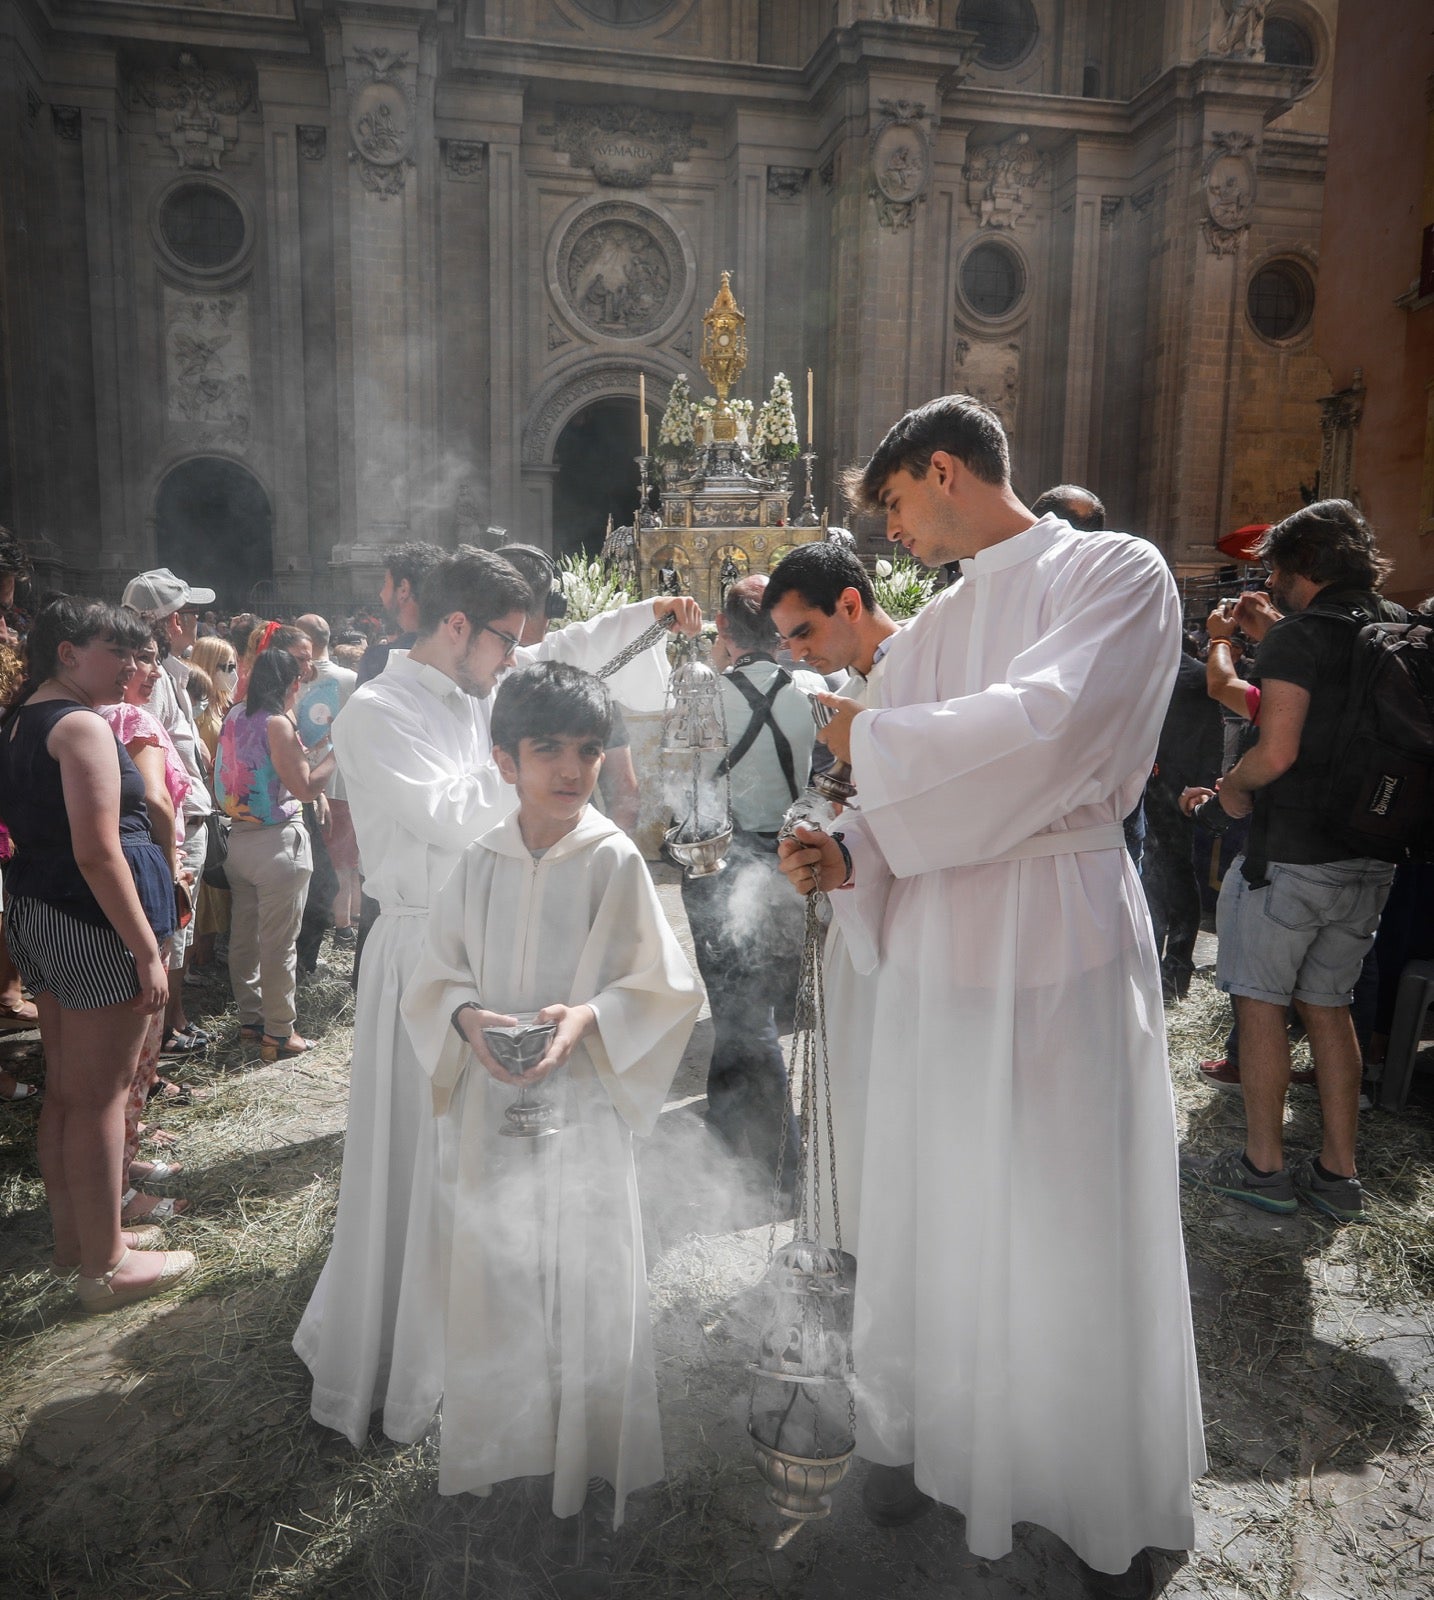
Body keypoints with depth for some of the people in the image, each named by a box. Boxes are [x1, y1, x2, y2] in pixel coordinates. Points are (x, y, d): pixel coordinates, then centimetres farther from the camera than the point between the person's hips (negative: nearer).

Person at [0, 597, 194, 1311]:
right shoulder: (82, 726, -16)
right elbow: (98, 854, -22)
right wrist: (147, 949, -20)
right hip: (93, 925, -10)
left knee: (64, 1089, 18)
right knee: (100, 1097, 0)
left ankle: (74, 1234, 32)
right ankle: (105, 1266, 12)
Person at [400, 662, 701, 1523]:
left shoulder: (615, 859, -10)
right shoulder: (481, 863, 0)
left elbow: (663, 986, -8)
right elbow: (436, 974, 6)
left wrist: (589, 1016, -23)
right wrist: (467, 1016, -14)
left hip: (585, 1101, -3)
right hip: (492, 1103, 3)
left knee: (588, 1276, 7)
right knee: (493, 1271, 16)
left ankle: (589, 1462, 30)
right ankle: (498, 1449, 39)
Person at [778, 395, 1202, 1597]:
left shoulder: (1116, 572, -6)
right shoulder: (935, 626, 14)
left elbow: (1046, 724, -23)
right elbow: (914, 801, 13)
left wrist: (870, 738, -13)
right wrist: (849, 856, -7)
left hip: (1063, 936, -5)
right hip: (938, 938, 6)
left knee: (1075, 1218, 6)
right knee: (929, 1204, 13)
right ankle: (919, 1431, 33)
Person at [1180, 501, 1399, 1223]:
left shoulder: (1297, 636, -12)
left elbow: (1276, 753, -22)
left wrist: (1231, 788, -2)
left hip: (1291, 856, -7)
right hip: (1369, 857, 8)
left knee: (1260, 1002, 4)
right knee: (1327, 1005, 15)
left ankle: (1262, 1165, 12)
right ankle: (1337, 1172, 21)